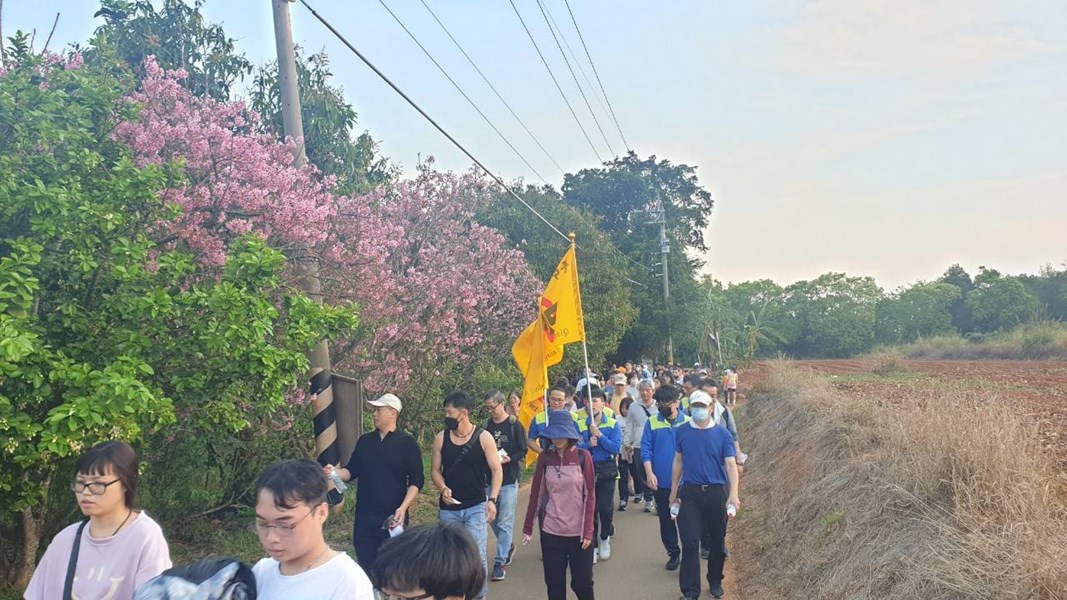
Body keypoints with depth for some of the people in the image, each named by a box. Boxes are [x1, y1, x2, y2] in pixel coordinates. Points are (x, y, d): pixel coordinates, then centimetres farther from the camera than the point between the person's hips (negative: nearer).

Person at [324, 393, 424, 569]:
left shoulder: (407, 443, -5)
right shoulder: (364, 441, 9)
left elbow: (416, 480, -7)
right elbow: (352, 471, 9)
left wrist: (403, 508, -18)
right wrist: (335, 472, -12)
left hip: (393, 517, -4)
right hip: (365, 517, 4)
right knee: (366, 566, 8)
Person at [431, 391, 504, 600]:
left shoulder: (483, 437, -7)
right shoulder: (441, 438, 0)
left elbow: (496, 470, -4)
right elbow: (435, 470, 8)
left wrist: (492, 500, -14)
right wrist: (443, 488, -11)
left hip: (476, 507, -3)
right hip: (448, 508, 3)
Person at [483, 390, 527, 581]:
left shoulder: (515, 425, -6)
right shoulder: (487, 426, 5)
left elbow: (523, 451, -6)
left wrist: (507, 459, -21)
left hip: (509, 481, -5)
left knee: (505, 522, -3)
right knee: (493, 519, 13)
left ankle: (500, 562, 2)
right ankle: (508, 546, 37)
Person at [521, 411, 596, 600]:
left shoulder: (583, 456, -6)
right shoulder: (545, 458, 0)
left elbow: (590, 495, -5)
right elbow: (536, 494, 5)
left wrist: (588, 531, -9)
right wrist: (528, 527, 6)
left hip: (578, 531, -2)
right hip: (551, 532, 2)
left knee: (582, 582, 5)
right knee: (554, 584, 7)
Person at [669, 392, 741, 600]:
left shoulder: (722, 434, -5)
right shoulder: (682, 432, 0)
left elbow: (731, 464, -10)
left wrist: (733, 494, -22)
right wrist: (673, 492, 12)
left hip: (716, 492, 0)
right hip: (690, 492, 0)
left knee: (718, 541, 13)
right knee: (690, 542, -2)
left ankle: (715, 581, 33)